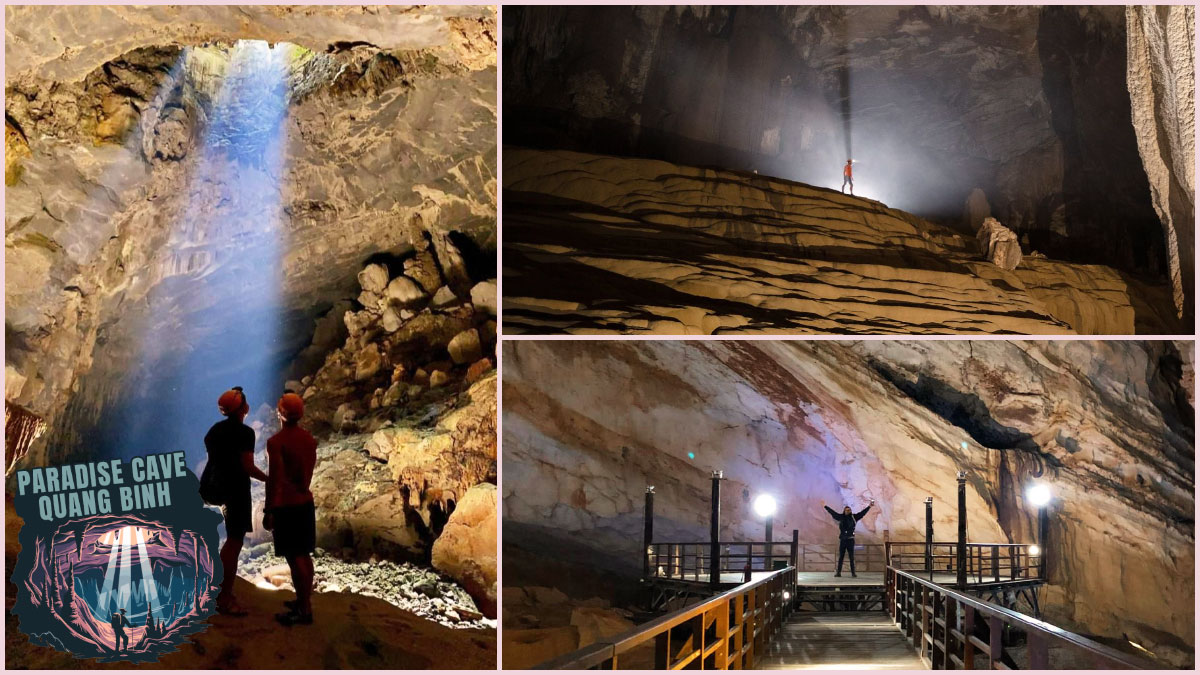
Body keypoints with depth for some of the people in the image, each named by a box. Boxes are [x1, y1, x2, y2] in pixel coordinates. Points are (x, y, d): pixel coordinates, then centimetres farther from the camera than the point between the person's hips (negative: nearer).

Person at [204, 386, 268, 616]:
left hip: (222, 488, 9)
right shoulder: (244, 432, -15)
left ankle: (221, 590, 26)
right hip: (238, 490, -9)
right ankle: (225, 599, -3)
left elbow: (213, 460, 16)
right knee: (235, 542, -4)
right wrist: (270, 479, -4)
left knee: (233, 540, 19)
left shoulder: (215, 430, 11)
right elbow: (248, 467, -18)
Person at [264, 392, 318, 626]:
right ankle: (304, 600, 23)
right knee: (304, 555, 14)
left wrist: (269, 510, -13)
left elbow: (275, 479, -17)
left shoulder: (276, 442, -16)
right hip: (306, 502, 8)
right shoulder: (309, 439, 6)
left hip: (286, 506, -8)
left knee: (294, 557, -5)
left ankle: (305, 610, -3)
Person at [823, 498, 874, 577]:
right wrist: (825, 506, 16)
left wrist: (869, 506, -6)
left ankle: (853, 572, 5)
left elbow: (862, 513, 0)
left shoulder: (854, 517, 2)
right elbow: (832, 512, 11)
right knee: (840, 557, 5)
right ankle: (838, 572, 7)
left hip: (850, 539, -1)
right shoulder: (840, 517, 5)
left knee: (851, 557, 3)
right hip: (842, 540, 1)